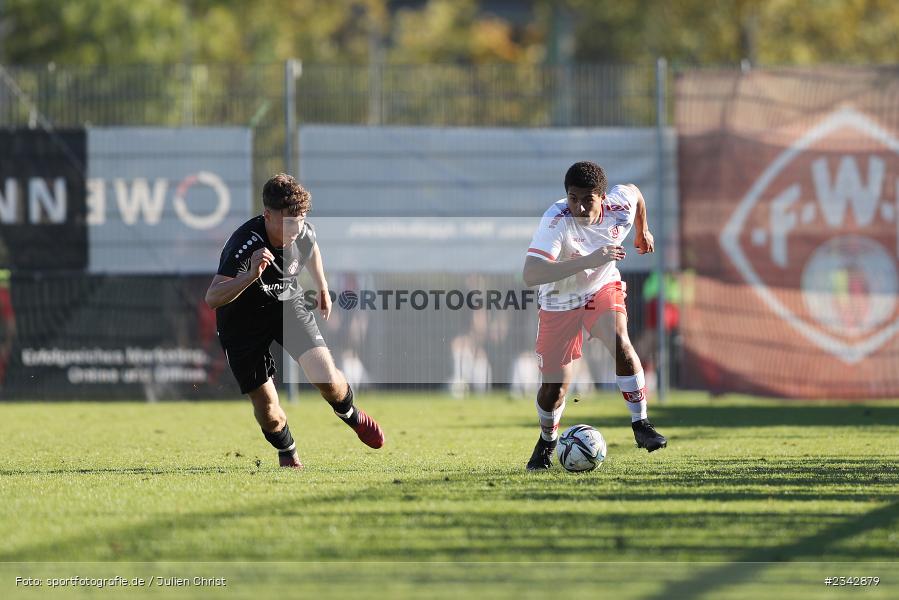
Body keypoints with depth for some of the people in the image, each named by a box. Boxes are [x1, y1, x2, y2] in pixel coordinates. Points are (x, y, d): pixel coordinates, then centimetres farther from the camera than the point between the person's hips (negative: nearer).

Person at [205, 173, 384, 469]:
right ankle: (287, 453, 31)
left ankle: (351, 415, 20)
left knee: (327, 378, -16)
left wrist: (322, 288, 27)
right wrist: (250, 276, -59)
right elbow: (211, 298, -43)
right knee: (267, 413, -4)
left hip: (287, 303, 3)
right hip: (243, 321, -3)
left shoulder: (303, 232, -17)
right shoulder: (245, 247, -35)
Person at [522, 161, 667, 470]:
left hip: (602, 288, 2)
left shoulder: (620, 208, -23)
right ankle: (546, 442, 34)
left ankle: (640, 424, -16)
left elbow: (634, 191, 5)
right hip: (559, 302, -2)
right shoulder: (556, 221, -35)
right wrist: (588, 261, -52)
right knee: (553, 388, 2)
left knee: (619, 342, -29)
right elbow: (530, 274, -47)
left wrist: (643, 231, 21)